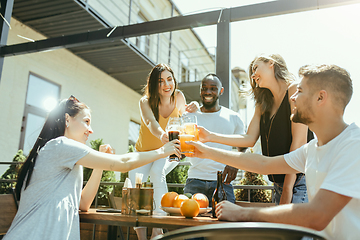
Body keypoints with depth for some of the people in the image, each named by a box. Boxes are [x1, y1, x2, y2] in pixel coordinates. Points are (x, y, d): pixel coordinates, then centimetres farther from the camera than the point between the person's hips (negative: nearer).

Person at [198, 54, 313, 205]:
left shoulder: (294, 91, -5)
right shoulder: (263, 105, 17)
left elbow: (299, 141, -12)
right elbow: (249, 138, 8)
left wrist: (287, 188, -15)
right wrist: (211, 137, 1)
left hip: (299, 180, -6)